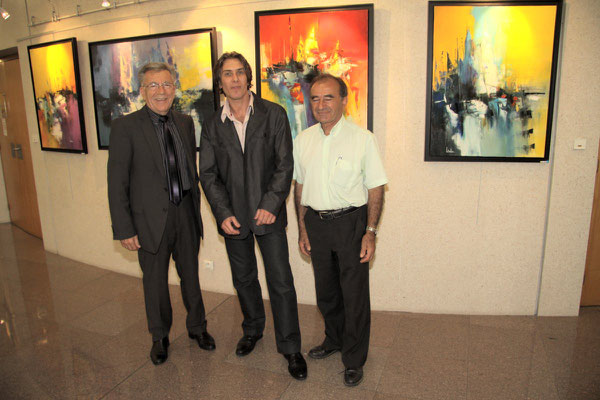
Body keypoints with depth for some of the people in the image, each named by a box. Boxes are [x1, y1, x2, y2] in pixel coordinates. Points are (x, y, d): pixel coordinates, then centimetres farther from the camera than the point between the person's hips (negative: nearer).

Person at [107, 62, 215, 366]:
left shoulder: (185, 123, 6)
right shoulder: (125, 127, -9)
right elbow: (117, 183, -10)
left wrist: (195, 208, 9)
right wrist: (124, 229, -12)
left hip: (186, 215, 4)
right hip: (151, 219, -3)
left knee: (190, 275, 18)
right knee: (155, 281, 13)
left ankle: (197, 327, 40)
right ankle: (160, 337, 37)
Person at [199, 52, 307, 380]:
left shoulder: (273, 114, -3)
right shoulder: (212, 126, 4)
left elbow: (284, 165, -6)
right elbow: (208, 174, 2)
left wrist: (270, 205, -15)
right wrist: (223, 213, -9)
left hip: (268, 214, -3)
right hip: (233, 216, 3)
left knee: (281, 283, 1)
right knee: (243, 279, 18)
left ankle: (290, 347, 18)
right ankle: (253, 330, 42)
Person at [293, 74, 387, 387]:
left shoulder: (362, 139, -9)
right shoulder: (303, 140, 4)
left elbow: (375, 188, -7)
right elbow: (299, 186, 10)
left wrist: (370, 232, -11)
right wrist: (302, 228, 9)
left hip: (351, 222, -4)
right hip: (315, 222, 4)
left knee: (354, 293, 5)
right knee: (325, 290, 18)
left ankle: (354, 360, 25)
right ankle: (334, 339, 43)